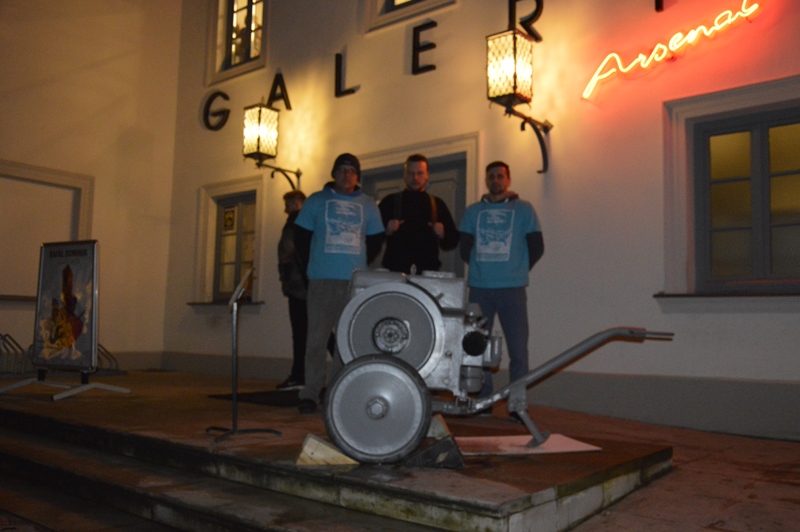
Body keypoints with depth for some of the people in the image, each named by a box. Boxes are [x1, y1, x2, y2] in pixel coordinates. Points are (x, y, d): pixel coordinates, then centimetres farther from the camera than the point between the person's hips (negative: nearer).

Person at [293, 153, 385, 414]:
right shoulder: (316, 201, 9)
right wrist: (313, 264, 6)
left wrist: (360, 264, 9)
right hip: (322, 281, -1)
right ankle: (310, 394, 1)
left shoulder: (368, 204, 13)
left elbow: (375, 240, 17)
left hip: (355, 282, 2)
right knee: (317, 337, -3)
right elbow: (301, 235, 11)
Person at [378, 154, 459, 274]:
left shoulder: (437, 204, 13)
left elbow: (452, 241, 13)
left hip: (427, 271, 1)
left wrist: (442, 235, -7)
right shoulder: (390, 202, 9)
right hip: (394, 269, -1)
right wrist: (387, 231, -12)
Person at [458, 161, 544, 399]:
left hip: (512, 289, -2)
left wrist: (517, 270, 7)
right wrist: (481, 267, 9)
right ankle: (481, 399, 16)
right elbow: (464, 248, 13)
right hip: (479, 289, 3)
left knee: (518, 348, -4)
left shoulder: (523, 209, 6)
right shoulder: (473, 211, 12)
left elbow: (536, 247, 4)